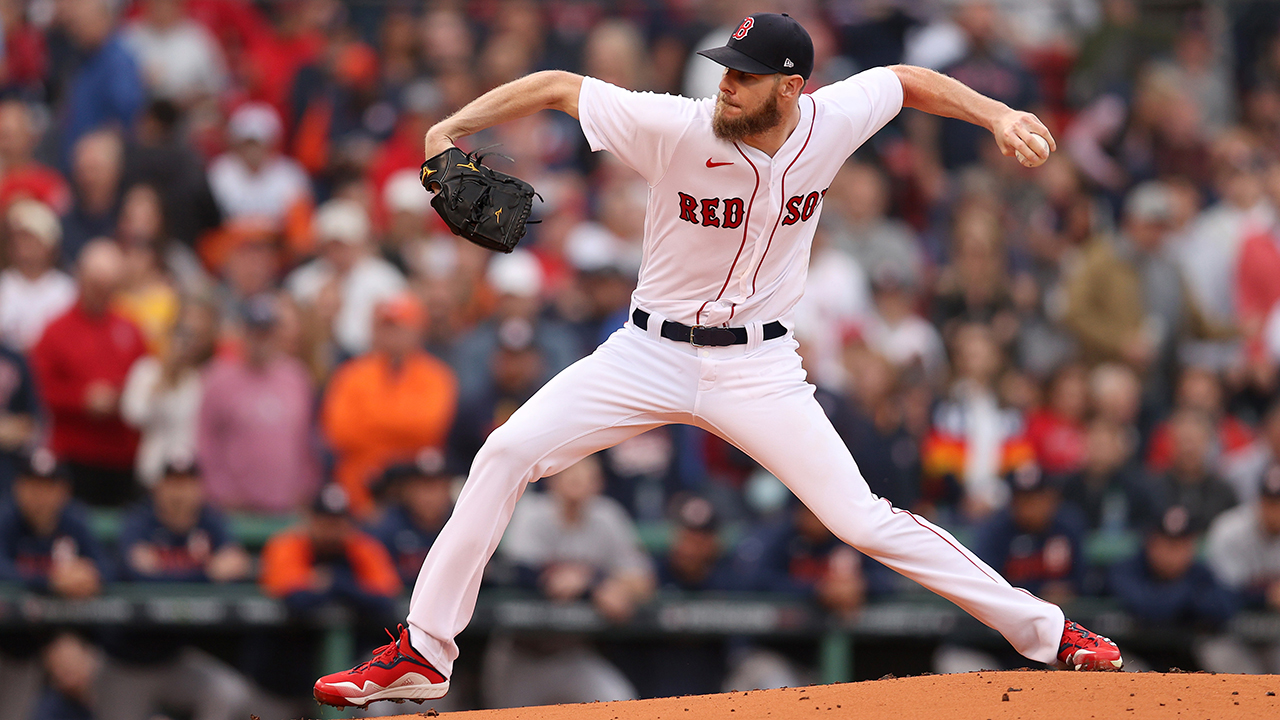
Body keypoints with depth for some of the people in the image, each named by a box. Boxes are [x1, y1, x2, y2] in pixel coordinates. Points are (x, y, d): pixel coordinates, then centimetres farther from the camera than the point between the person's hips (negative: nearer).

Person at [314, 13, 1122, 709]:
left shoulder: (832, 123, -12)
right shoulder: (677, 129, -19)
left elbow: (905, 82, 8)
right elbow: (558, 86, -13)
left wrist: (996, 114, -4)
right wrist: (456, 126, -24)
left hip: (757, 366, 0)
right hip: (650, 354, 0)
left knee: (862, 520, -8)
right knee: (507, 453, -15)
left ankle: (1040, 629, 7)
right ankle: (422, 654, -8)